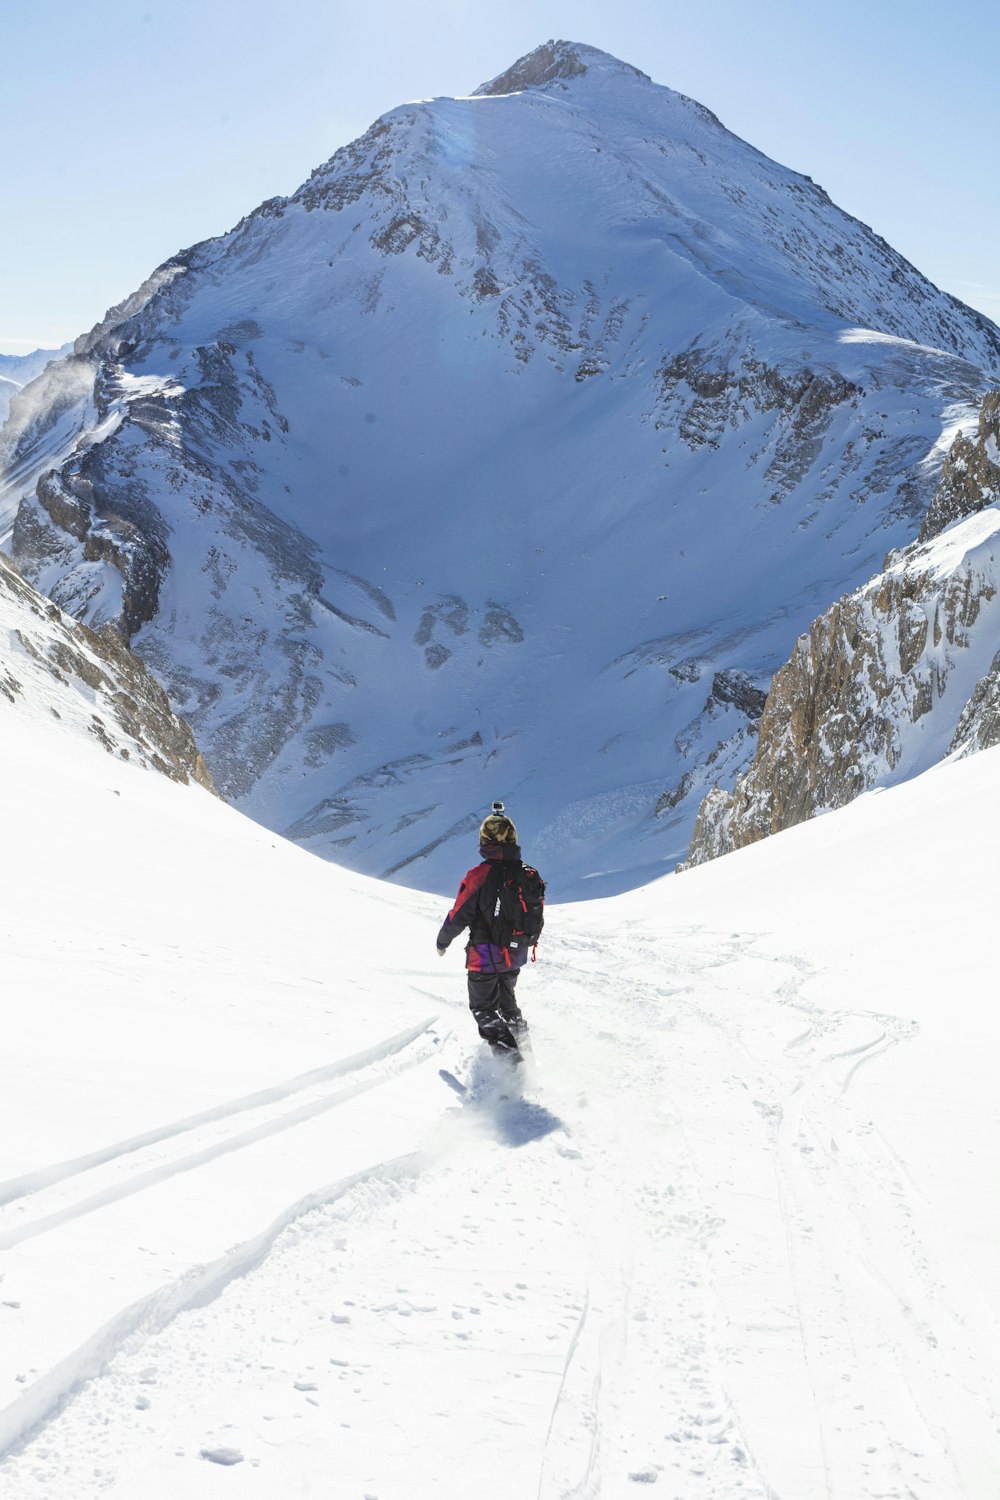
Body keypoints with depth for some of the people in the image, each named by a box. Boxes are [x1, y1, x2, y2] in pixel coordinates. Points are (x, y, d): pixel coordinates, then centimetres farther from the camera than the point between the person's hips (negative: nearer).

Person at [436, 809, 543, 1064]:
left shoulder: (479, 875, -21)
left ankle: (507, 1052, -4)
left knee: (484, 1008, 9)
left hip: (485, 958, -5)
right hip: (516, 956, 5)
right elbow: (537, 920, 7)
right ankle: (519, 1033, 33)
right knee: (506, 998, 28)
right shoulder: (529, 875, -4)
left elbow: (458, 916, -15)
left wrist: (442, 941, 3)